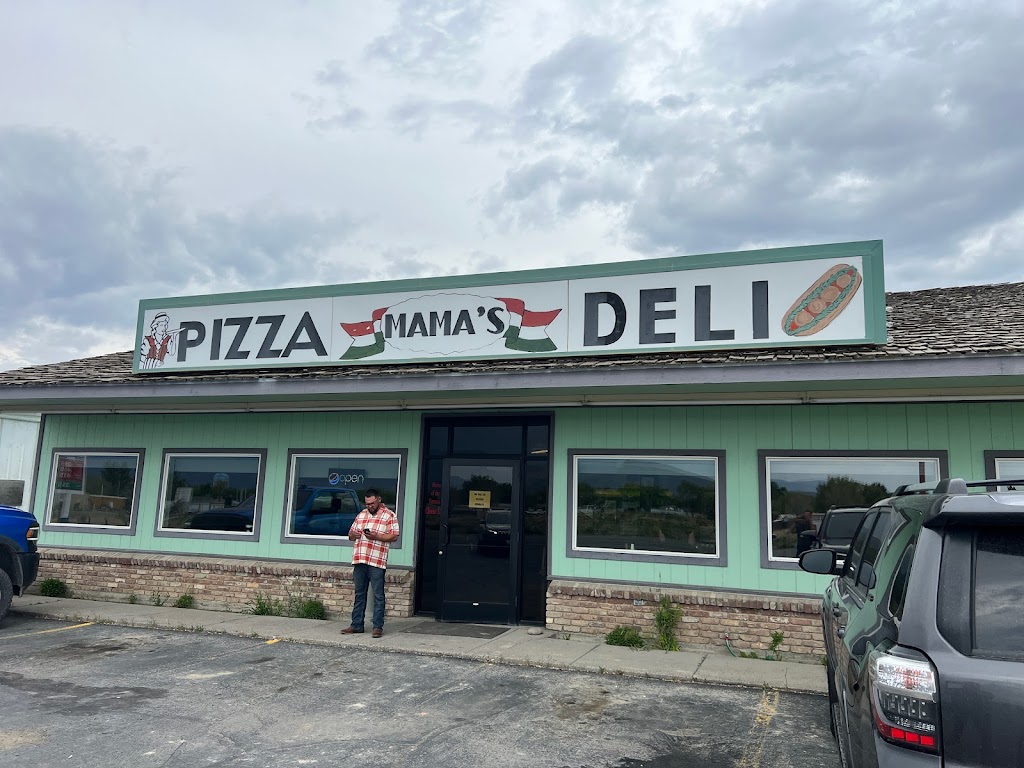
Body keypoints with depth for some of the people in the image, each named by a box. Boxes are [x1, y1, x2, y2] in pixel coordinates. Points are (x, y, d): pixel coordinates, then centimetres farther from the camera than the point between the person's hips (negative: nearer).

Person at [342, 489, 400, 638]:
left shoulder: (389, 515, 0)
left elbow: (394, 536, -6)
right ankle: (356, 625, 17)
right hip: (359, 560, 6)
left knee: (378, 596, -2)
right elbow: (350, 535, 21)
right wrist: (353, 534, -2)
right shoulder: (361, 515, 18)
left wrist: (377, 536, -18)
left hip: (377, 562, -6)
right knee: (359, 594, 11)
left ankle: (378, 627, 2)